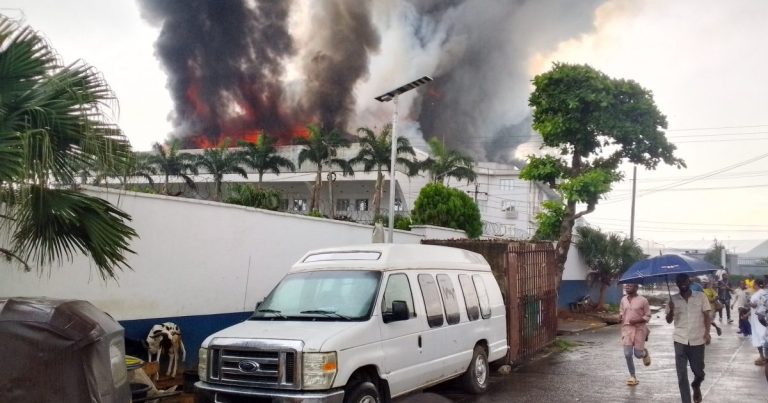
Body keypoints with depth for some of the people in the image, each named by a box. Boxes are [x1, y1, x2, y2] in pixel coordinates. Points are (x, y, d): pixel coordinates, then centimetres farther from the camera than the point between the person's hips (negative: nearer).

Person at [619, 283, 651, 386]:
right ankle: (632, 376, 11)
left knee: (638, 354, -1)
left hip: (639, 329, -3)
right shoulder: (623, 300, 6)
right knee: (627, 354, -3)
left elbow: (648, 316, -4)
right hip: (626, 329, 3)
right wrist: (620, 317, -2)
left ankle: (645, 353, 38)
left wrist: (637, 320, -19)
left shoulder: (643, 300, -7)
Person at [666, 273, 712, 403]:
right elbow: (669, 320, 6)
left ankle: (696, 386, 44)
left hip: (697, 340, -1)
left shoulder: (700, 296, 1)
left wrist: (707, 332, -16)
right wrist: (671, 311, -15)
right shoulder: (673, 299, 4)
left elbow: (707, 316, -1)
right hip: (680, 341, 1)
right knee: (682, 375, -2)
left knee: (698, 371, 10)